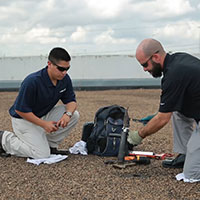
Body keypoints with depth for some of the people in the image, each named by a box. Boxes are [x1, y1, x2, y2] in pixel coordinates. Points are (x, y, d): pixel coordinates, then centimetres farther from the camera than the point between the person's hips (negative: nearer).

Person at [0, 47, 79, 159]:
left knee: (74, 115, -12)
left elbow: (71, 100, -2)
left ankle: (50, 145, 4)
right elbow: (20, 110, -25)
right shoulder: (32, 81, -30)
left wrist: (68, 114, -26)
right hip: (24, 120, -7)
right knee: (42, 155, -16)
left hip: (44, 115, 7)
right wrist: (44, 124, -27)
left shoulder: (65, 79, -10)